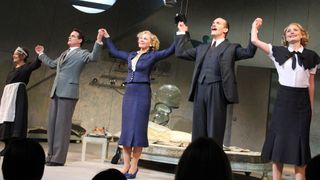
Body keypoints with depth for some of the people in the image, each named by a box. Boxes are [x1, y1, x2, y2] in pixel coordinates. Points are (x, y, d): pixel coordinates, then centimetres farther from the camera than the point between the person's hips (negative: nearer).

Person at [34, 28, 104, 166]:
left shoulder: (82, 53, 1)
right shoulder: (64, 54, 24)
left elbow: (93, 57, -20)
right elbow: (52, 64, 39)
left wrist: (98, 41, -30)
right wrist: (41, 54, 46)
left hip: (68, 92, -8)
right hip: (56, 92, 8)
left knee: (62, 125, -9)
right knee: (52, 124, 8)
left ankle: (58, 158, -7)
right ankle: (51, 155, 15)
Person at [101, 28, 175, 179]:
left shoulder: (152, 56, 1)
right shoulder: (131, 55, 17)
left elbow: (170, 50, -7)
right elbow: (114, 52, 29)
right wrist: (106, 37, 31)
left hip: (142, 93, -5)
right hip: (129, 93, 6)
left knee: (138, 128, -5)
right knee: (126, 128, 3)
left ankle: (134, 165, 0)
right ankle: (126, 164, 8)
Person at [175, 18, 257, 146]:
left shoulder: (231, 48, 10)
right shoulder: (202, 48, 23)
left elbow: (249, 52, -5)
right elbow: (180, 53, 22)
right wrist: (182, 33, 24)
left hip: (216, 91, -5)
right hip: (200, 90, 5)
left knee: (214, 131, -4)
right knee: (198, 131, 6)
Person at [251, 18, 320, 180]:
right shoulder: (279, 52, 3)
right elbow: (254, 40, -2)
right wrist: (255, 25, 15)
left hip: (302, 101, 0)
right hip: (283, 99, 0)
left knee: (299, 141, 4)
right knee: (279, 139, 3)